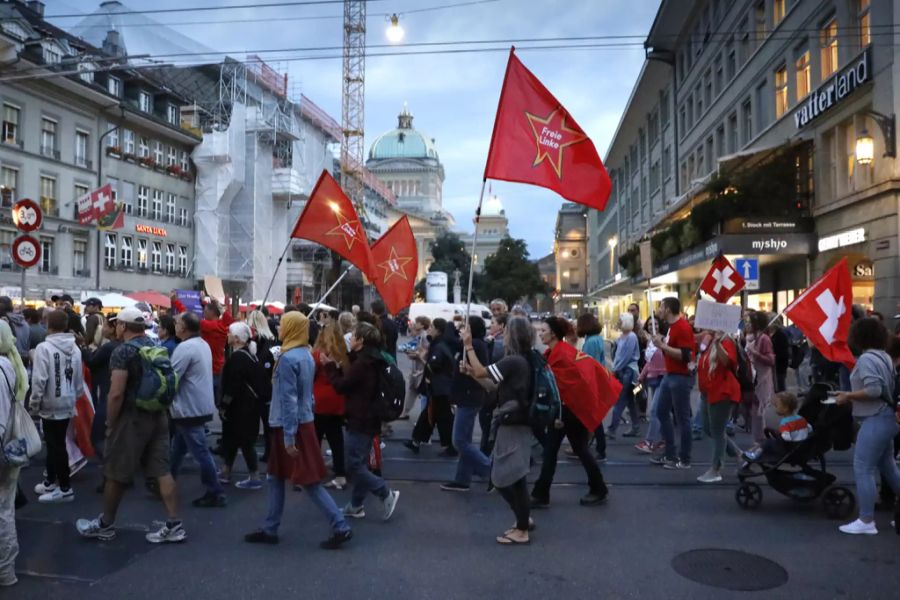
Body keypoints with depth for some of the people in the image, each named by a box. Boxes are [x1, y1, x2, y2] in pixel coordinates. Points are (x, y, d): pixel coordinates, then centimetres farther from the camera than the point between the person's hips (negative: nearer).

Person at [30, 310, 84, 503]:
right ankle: (50, 481, 33)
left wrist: (35, 403, -4)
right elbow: (79, 380, 5)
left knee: (56, 446, 3)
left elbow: (39, 380, -18)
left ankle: (65, 488, 9)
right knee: (55, 444, 19)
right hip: (67, 405, 6)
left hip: (50, 405, -6)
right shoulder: (74, 348, 1)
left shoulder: (44, 348, -17)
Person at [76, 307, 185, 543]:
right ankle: (174, 525, 4)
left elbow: (116, 394, -20)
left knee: (115, 474, 9)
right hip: (158, 416, 7)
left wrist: (110, 424, -10)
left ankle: (105, 525, 25)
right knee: (162, 471, 6)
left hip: (132, 418, -7)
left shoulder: (123, 351, -14)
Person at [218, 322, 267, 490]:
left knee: (244, 441, -3)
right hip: (247, 404, 10)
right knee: (230, 438, 19)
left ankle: (254, 478, 3)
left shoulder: (238, 357, -20)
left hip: (240, 407, -10)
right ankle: (225, 473, 30)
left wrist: (224, 405, -15)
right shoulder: (248, 354, 12)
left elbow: (232, 385, -24)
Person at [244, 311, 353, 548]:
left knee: (309, 482, -3)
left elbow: (288, 399, -21)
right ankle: (270, 529, 26)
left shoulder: (287, 358, -19)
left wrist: (289, 436, -20)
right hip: (304, 422, 9)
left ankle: (341, 527, 0)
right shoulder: (307, 355, 8)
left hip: (291, 426, -9)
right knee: (276, 478, 17)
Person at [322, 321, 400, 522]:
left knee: (354, 466, -3)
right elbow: (350, 381, 14)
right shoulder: (371, 361, 10)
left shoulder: (361, 363, -22)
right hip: (367, 420, 10)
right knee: (359, 464, 15)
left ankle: (386, 493, -2)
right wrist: (338, 365, 8)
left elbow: (341, 386, -15)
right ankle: (355, 506, 23)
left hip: (359, 421, -10)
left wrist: (330, 366, -3)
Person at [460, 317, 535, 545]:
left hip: (512, 427, -10)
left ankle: (522, 530, 8)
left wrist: (469, 346, -9)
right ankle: (524, 520, 31)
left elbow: (482, 372, -18)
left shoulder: (512, 361, -21)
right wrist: (471, 372, 6)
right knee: (514, 477, 19)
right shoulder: (521, 361, 10)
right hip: (516, 425, 10)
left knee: (505, 479, -1)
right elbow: (495, 386, 14)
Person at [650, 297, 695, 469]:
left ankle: (685, 459, 8)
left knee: (682, 418, -1)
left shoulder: (683, 327, -17)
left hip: (681, 378, -10)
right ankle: (670, 454, 22)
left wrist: (662, 345, -22)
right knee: (661, 412, 13)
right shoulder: (672, 326, 13)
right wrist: (661, 344, 6)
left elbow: (685, 355, -25)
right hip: (669, 375, 10)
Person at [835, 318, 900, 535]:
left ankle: (866, 521, -2)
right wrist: (852, 397, 13)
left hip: (875, 420, -10)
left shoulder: (866, 358, -16)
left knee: (862, 469, -6)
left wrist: (848, 396, -14)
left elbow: (874, 390, -26)